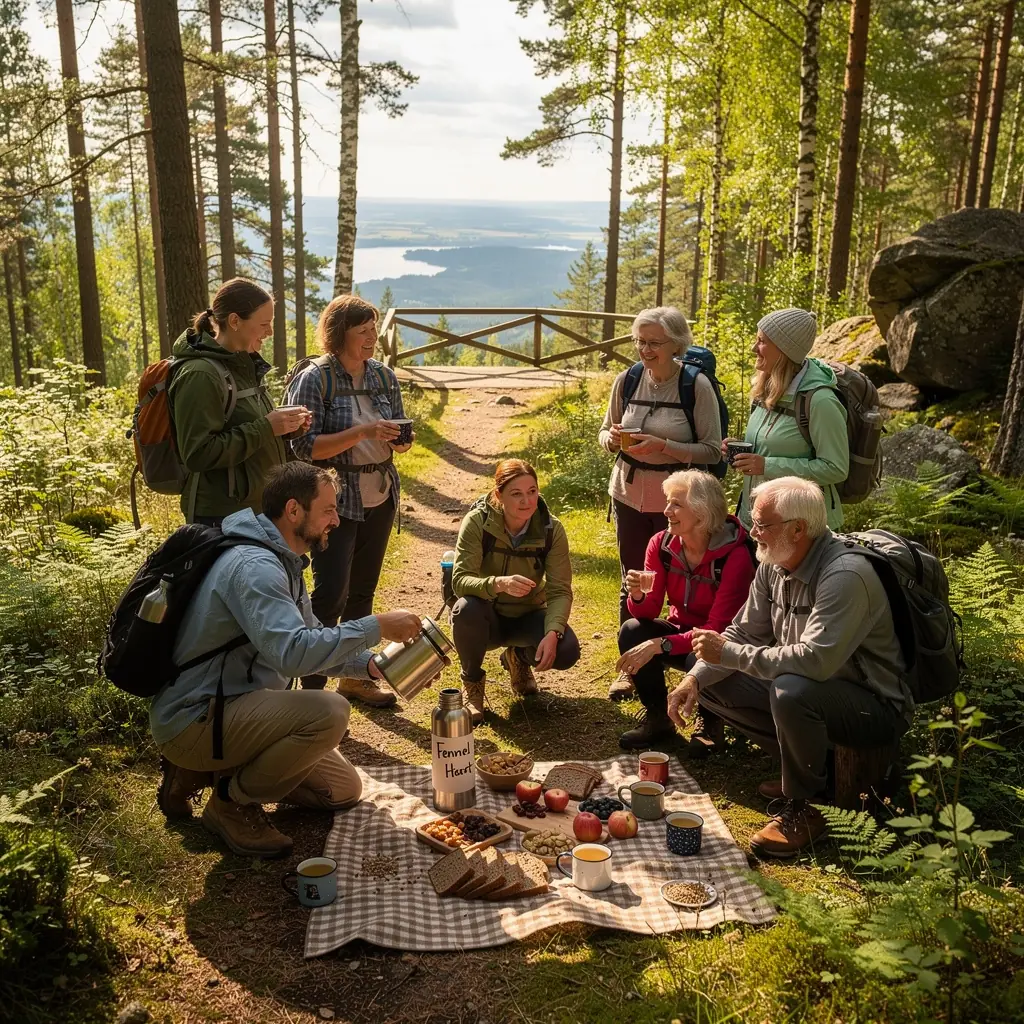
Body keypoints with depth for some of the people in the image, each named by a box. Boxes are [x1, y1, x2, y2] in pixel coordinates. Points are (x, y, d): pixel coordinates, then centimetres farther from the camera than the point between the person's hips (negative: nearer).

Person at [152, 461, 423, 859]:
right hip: (194, 720, -10)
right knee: (329, 712, -31)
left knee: (343, 790, 11)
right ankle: (232, 802, -8)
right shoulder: (254, 566, -24)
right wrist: (376, 626, -29)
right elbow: (292, 653, -37)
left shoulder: (283, 561, 10)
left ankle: (212, 769, 16)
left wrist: (369, 663, 0)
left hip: (234, 707, 10)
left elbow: (309, 636, 16)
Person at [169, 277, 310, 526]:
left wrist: (281, 425, 1)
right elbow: (198, 454, -23)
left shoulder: (243, 365, 10)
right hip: (221, 518, -9)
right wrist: (266, 428, -22)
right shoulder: (200, 375, -17)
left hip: (257, 510, 9)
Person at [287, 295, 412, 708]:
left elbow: (398, 432, 15)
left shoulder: (384, 377, 6)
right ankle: (311, 686, 0)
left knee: (363, 591, 13)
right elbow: (305, 447, -16)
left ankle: (354, 676, 26)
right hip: (335, 501, -6)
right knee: (331, 593, -10)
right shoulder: (313, 380, -11)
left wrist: (401, 440, -9)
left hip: (380, 499, 6)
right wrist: (363, 432, -26)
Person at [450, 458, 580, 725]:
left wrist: (552, 633, -35)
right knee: (466, 609, -37)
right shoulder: (477, 522, -21)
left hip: (527, 616, 2)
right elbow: (460, 580, -28)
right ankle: (472, 682, -6)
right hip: (488, 618, -2)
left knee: (566, 651, -26)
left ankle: (518, 658, 13)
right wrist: (499, 583, -49)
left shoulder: (551, 530, -15)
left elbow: (560, 591, -16)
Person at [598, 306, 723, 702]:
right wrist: (611, 438, -11)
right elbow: (606, 433, 12)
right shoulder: (626, 380, 1)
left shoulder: (696, 386, -12)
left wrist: (663, 446, -23)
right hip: (629, 495, 4)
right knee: (633, 581, 12)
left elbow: (712, 450, -11)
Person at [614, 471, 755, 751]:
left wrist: (660, 645, -35)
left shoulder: (734, 556, -25)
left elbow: (718, 628, -26)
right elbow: (649, 612, -7)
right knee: (632, 631, -22)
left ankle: (712, 723, -1)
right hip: (681, 631, 5)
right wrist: (638, 596, -31)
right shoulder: (661, 544, -10)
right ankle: (657, 718, -3)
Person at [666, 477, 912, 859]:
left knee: (793, 691, -38)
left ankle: (800, 809, -12)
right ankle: (808, 764, 8)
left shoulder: (845, 576, -28)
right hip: (809, 688, 9)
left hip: (875, 706, -8)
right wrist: (696, 679, -12)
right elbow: (743, 632, 4)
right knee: (710, 681, 1)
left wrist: (729, 654, -29)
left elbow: (815, 660, -38)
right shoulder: (773, 566, -2)